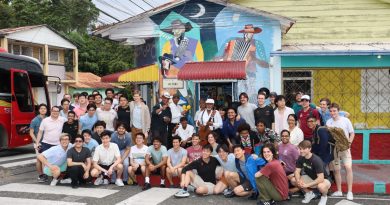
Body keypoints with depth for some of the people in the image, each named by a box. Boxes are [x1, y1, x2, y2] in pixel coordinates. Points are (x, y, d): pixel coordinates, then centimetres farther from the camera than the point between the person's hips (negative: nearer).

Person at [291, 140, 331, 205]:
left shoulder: (316, 160, -30)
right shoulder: (301, 158, -11)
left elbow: (321, 178, -34)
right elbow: (297, 171, -9)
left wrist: (307, 185, -36)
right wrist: (298, 181, -31)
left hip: (323, 180, -6)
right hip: (310, 178, 6)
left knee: (321, 186, -41)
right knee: (293, 180, -12)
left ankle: (324, 196, -2)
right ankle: (309, 193, 12)